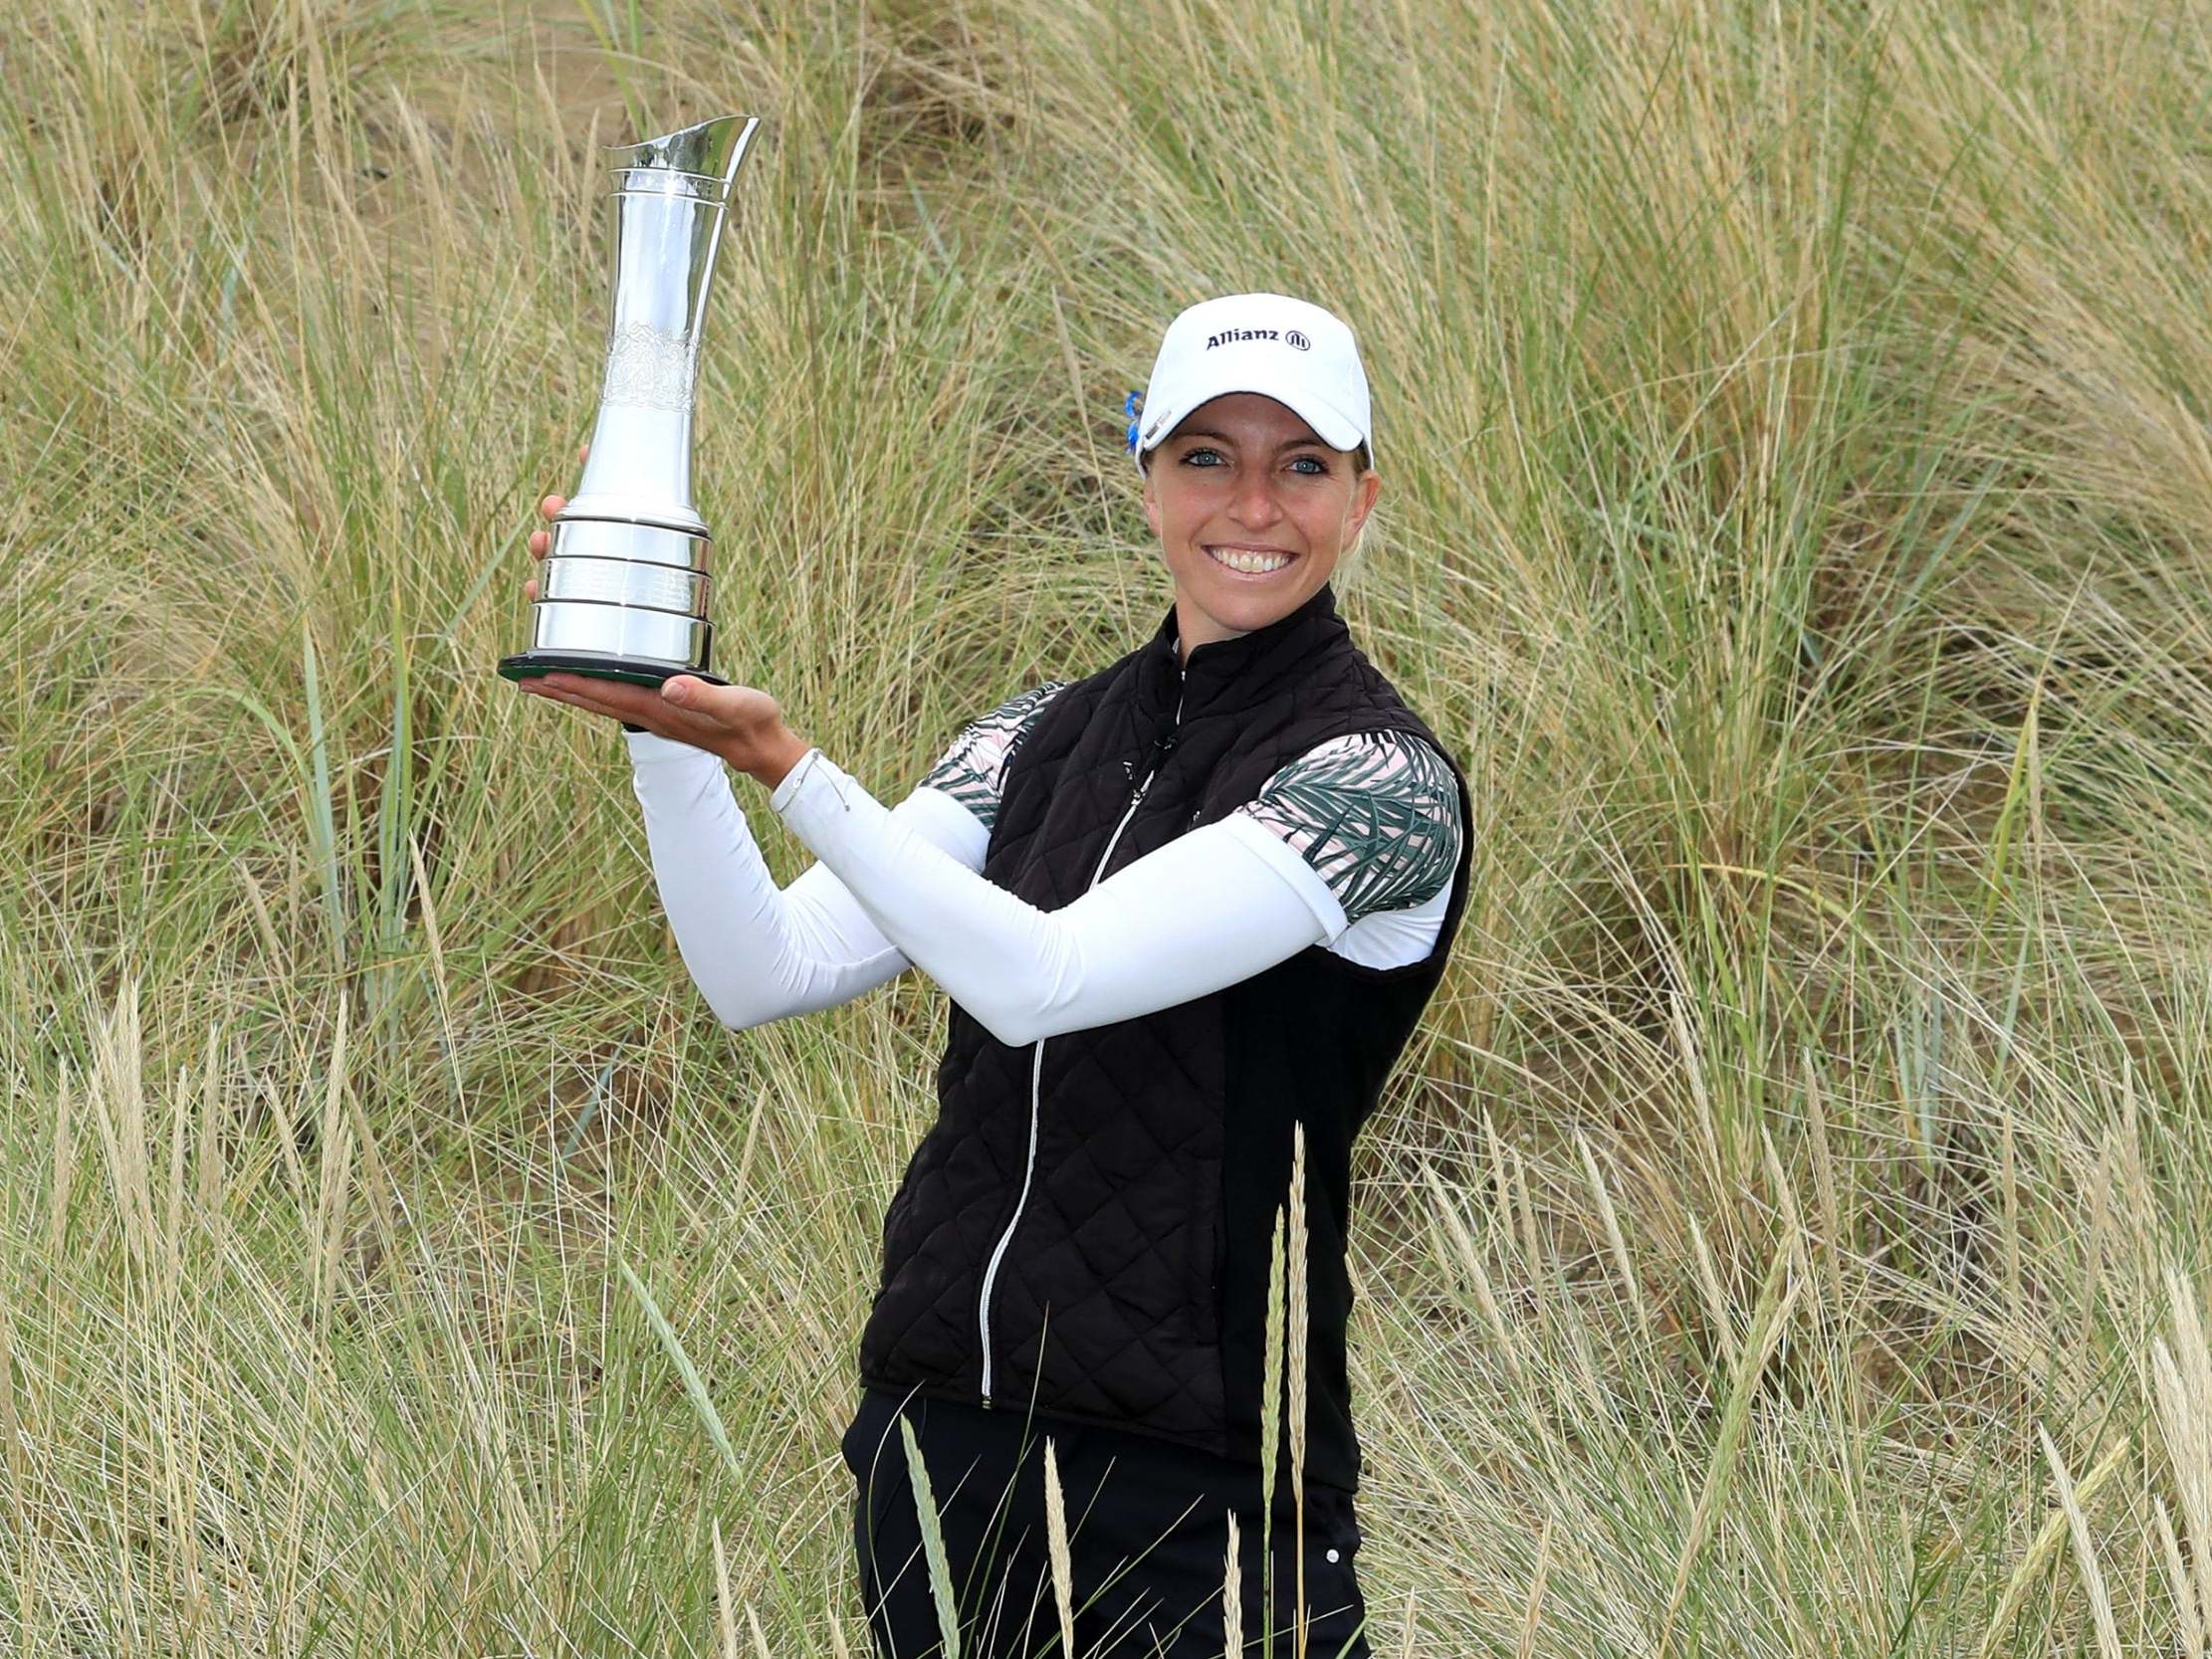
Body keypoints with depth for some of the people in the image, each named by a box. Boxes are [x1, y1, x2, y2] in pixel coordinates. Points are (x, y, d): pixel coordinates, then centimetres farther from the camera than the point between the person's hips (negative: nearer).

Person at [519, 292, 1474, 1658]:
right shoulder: (1048, 738, 11)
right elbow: (764, 973, 2)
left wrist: (785, 764, -25)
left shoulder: (1383, 778, -10)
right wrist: (665, 722, -11)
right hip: (943, 1436, 6)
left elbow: (1044, 978, -20)